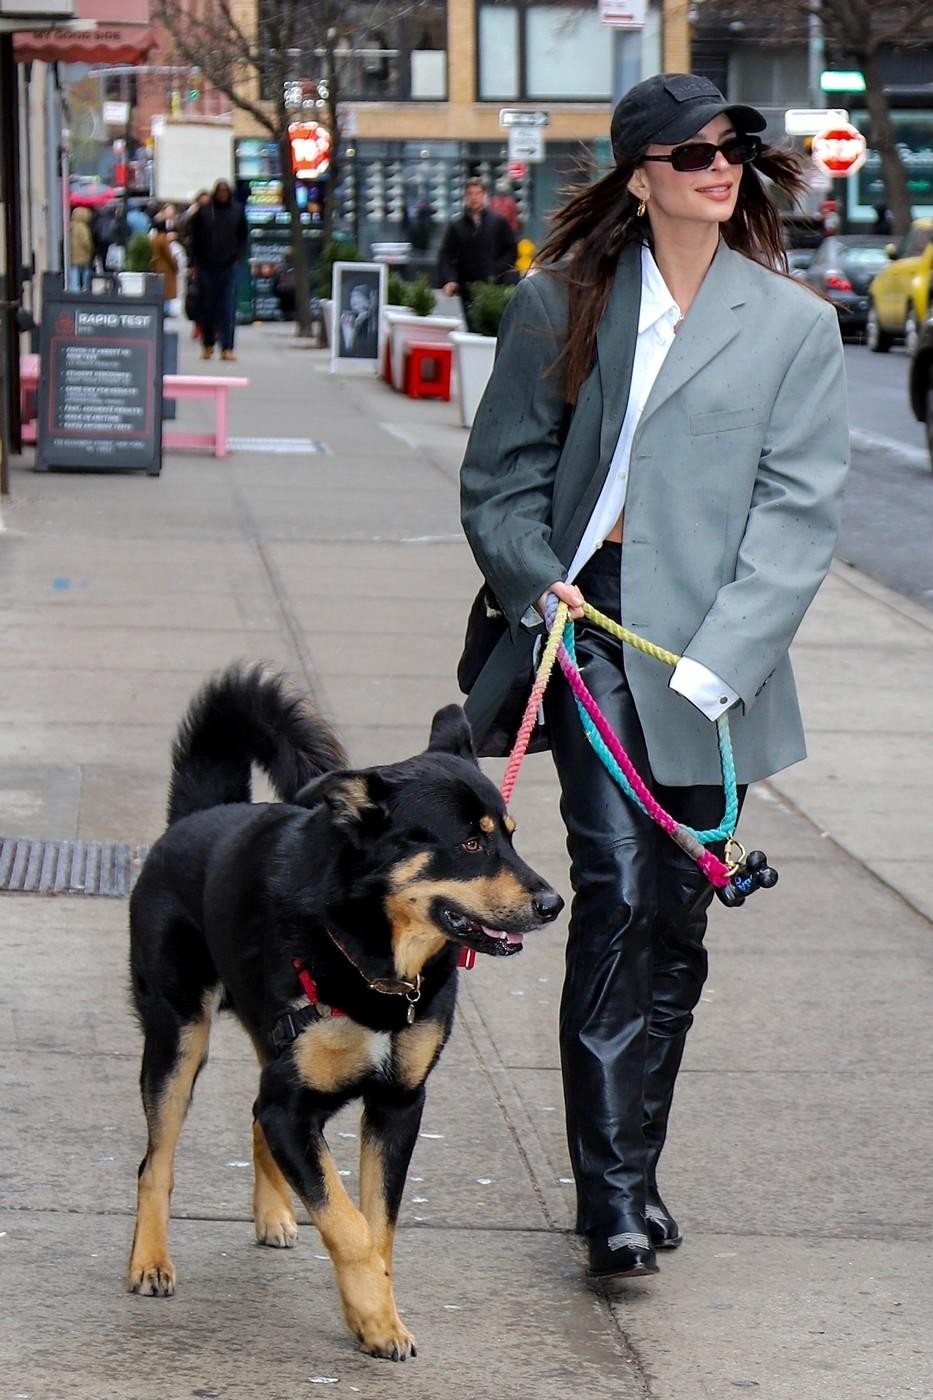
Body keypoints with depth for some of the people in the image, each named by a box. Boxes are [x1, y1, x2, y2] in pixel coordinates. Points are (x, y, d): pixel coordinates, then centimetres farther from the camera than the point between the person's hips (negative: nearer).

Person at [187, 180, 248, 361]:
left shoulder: (237, 211, 5)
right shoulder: (203, 211, 1)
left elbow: (243, 237, 15)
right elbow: (193, 237, 6)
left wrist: (238, 256, 3)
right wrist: (196, 262, 2)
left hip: (229, 266, 0)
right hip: (206, 267, 0)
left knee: (228, 307, -6)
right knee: (207, 306, 6)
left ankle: (227, 347, -5)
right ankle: (208, 343, 21)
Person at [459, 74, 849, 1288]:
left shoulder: (795, 325, 4)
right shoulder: (561, 305, 7)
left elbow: (799, 512, -2)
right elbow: (500, 473, 12)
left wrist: (715, 661, -12)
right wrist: (537, 579, -6)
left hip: (708, 644, 1)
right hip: (587, 619, -1)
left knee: (678, 916, 6)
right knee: (618, 890, -14)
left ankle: (632, 1165, 21)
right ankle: (611, 1187, -12)